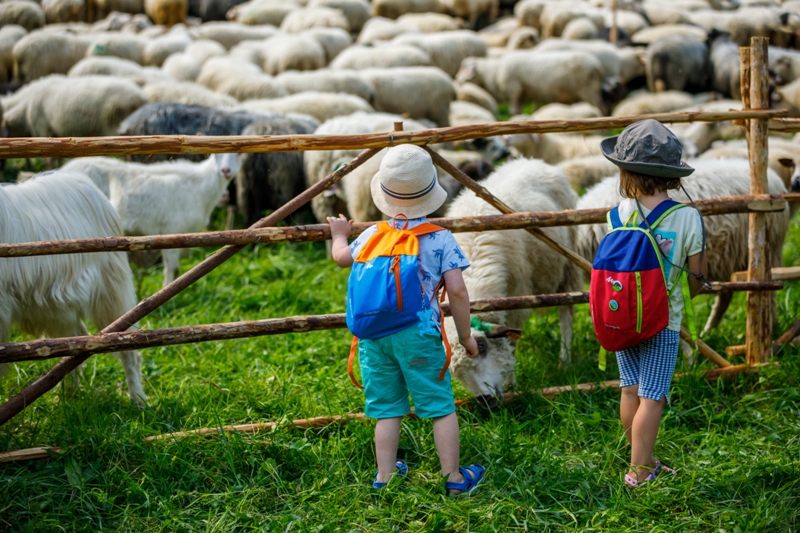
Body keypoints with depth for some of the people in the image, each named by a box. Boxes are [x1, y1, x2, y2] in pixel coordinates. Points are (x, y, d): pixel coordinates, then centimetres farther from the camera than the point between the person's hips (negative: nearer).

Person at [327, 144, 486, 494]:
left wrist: (339, 235, 46)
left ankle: (385, 476, 17)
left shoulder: (372, 236, 7)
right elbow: (457, 291, -7)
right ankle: (454, 478, 10)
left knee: (386, 409, 13)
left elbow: (342, 257, 25)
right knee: (440, 406, 6)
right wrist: (465, 335, 3)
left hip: (373, 332, 3)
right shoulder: (440, 239, -3)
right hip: (418, 333, -3)